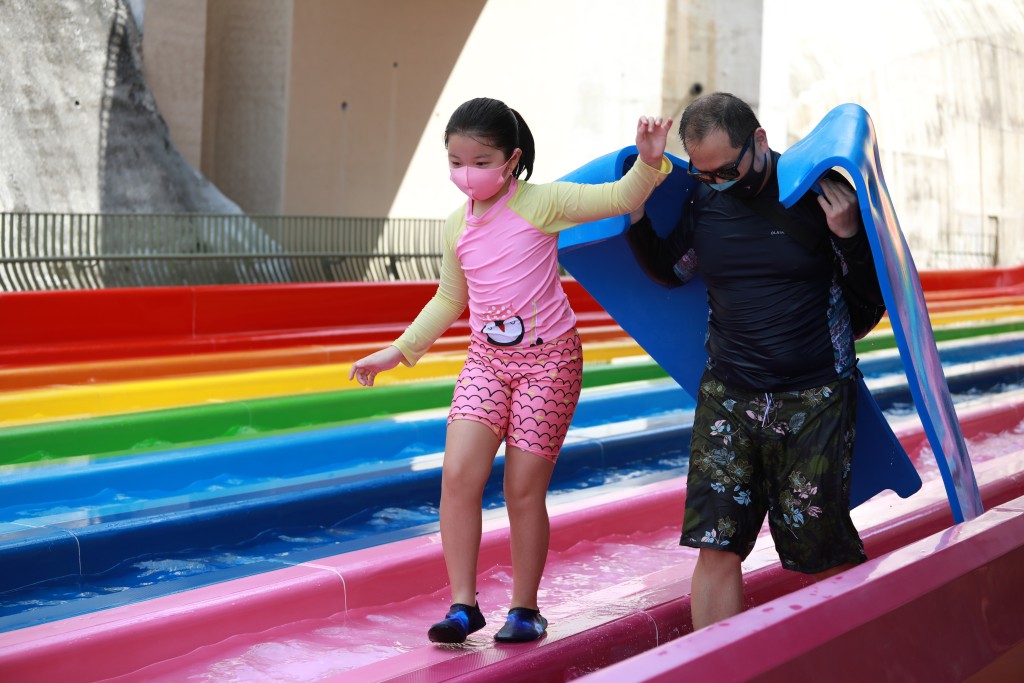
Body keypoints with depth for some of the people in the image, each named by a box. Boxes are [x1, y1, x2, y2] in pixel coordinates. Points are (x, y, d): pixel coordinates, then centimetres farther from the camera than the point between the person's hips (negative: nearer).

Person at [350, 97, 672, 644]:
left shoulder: (542, 202, -9)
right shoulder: (456, 226, 6)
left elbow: (619, 198, -14)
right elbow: (449, 300, 19)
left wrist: (648, 162, -33)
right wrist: (398, 351, 18)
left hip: (549, 359, -4)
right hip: (486, 360, 4)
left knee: (524, 490, 0)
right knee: (458, 475, -10)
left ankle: (524, 608, 17)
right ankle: (463, 604, 0)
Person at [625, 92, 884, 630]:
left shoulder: (819, 195, -8)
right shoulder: (701, 201, 2)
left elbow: (874, 292, -2)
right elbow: (671, 271, 22)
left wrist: (848, 233, -20)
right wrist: (637, 216, 6)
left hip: (814, 399, -3)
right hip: (727, 395, 3)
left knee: (824, 555, 3)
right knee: (716, 547, -5)